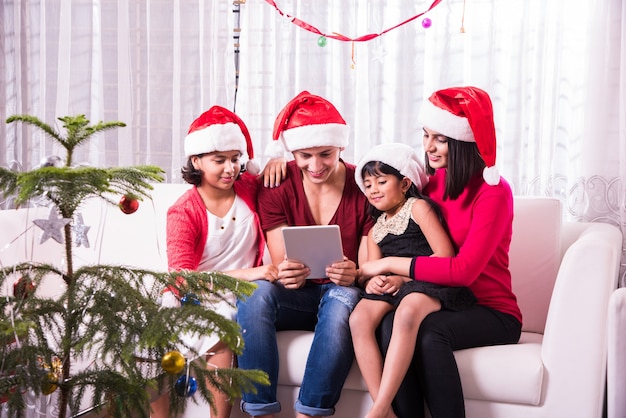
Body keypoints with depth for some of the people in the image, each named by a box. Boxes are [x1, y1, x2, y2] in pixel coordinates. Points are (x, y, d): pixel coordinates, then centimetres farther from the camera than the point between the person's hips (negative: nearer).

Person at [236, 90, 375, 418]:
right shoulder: (277, 187, -1)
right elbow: (281, 266, -6)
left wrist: (354, 275, -31)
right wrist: (287, 274, -31)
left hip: (342, 295, -1)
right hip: (297, 298, 1)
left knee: (345, 298, -37)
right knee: (255, 290, -31)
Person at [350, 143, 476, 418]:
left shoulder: (418, 207, 3)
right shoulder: (375, 230, 24)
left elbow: (445, 254, -8)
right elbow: (372, 270, 16)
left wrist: (402, 276, -15)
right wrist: (370, 282, -9)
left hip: (430, 283, -6)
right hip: (392, 291, 6)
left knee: (407, 311, -40)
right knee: (359, 318, -26)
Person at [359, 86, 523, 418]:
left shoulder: (493, 191, -11)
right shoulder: (429, 183, 8)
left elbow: (463, 270, -20)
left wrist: (389, 264, -19)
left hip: (491, 313, -4)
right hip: (439, 304, 4)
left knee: (428, 331, -34)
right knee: (391, 324, -28)